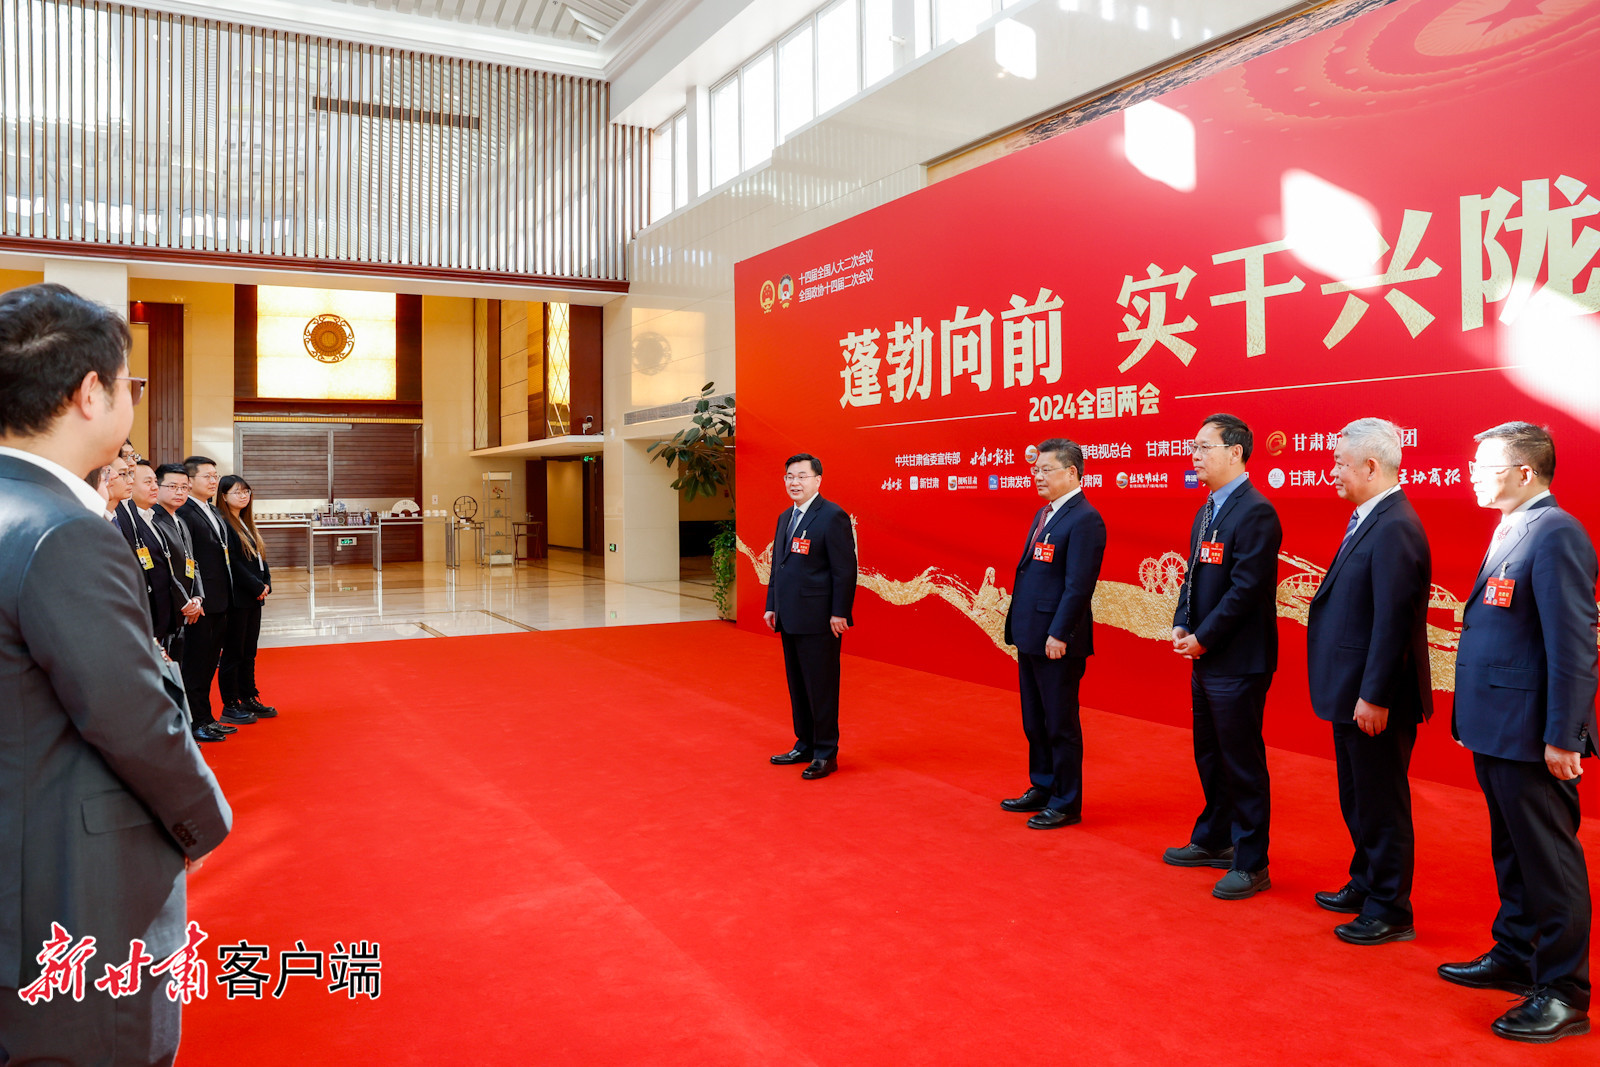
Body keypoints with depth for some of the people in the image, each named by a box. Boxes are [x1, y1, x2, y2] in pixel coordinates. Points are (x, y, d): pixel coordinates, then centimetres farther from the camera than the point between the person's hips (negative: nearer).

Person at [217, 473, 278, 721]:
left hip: (254, 597, 8)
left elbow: (260, 556, 15)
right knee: (233, 652, 0)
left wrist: (266, 584, 1)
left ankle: (248, 698, 21)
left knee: (249, 651, 13)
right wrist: (257, 587, -14)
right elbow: (232, 563, -18)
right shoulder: (223, 524, -12)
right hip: (237, 597, -8)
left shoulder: (247, 523, 15)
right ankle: (230, 704, 7)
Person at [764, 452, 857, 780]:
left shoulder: (832, 516, -11)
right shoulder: (785, 517, 15)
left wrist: (839, 613, -17)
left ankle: (825, 754, 10)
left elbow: (845, 569, -14)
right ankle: (805, 745, 28)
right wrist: (772, 605, 15)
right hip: (790, 619, 8)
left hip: (819, 620, -8)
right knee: (797, 686, 15)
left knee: (821, 688, 0)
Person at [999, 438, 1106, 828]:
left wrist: (1058, 634, -21)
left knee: (1060, 724, 2)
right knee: (1034, 722, 19)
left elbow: (1079, 585, -20)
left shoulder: (1084, 519, -15)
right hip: (1030, 636, 9)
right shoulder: (1043, 514, 15)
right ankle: (1042, 787, 33)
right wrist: (1019, 624, 15)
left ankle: (1066, 804, 14)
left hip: (1057, 642, -9)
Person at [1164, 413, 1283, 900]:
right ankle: (1213, 841, 36)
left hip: (1237, 663, -9)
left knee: (1243, 763, 1)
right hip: (1206, 659, 10)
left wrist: (1203, 638, -16)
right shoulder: (1207, 511, 13)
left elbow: (1246, 589, -21)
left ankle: (1251, 865, 12)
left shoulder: (1256, 513, -16)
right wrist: (1181, 624, 2)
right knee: (1209, 756, 20)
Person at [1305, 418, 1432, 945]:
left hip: (1375, 699, -10)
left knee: (1381, 804, 4)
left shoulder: (1394, 528, -21)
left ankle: (1390, 911, 18)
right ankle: (1366, 885, 38)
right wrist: (1357, 692, 16)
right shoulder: (1369, 519, 10)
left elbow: (1393, 621, -24)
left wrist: (1373, 698, -23)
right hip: (1354, 692, 10)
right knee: (1357, 800, 22)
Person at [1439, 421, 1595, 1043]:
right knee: (1512, 853, 20)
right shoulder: (1510, 532, 14)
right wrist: (1473, 719, 17)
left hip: (1532, 736, -9)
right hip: (1497, 731, 10)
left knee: (1550, 862, 2)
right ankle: (1515, 957, 34)